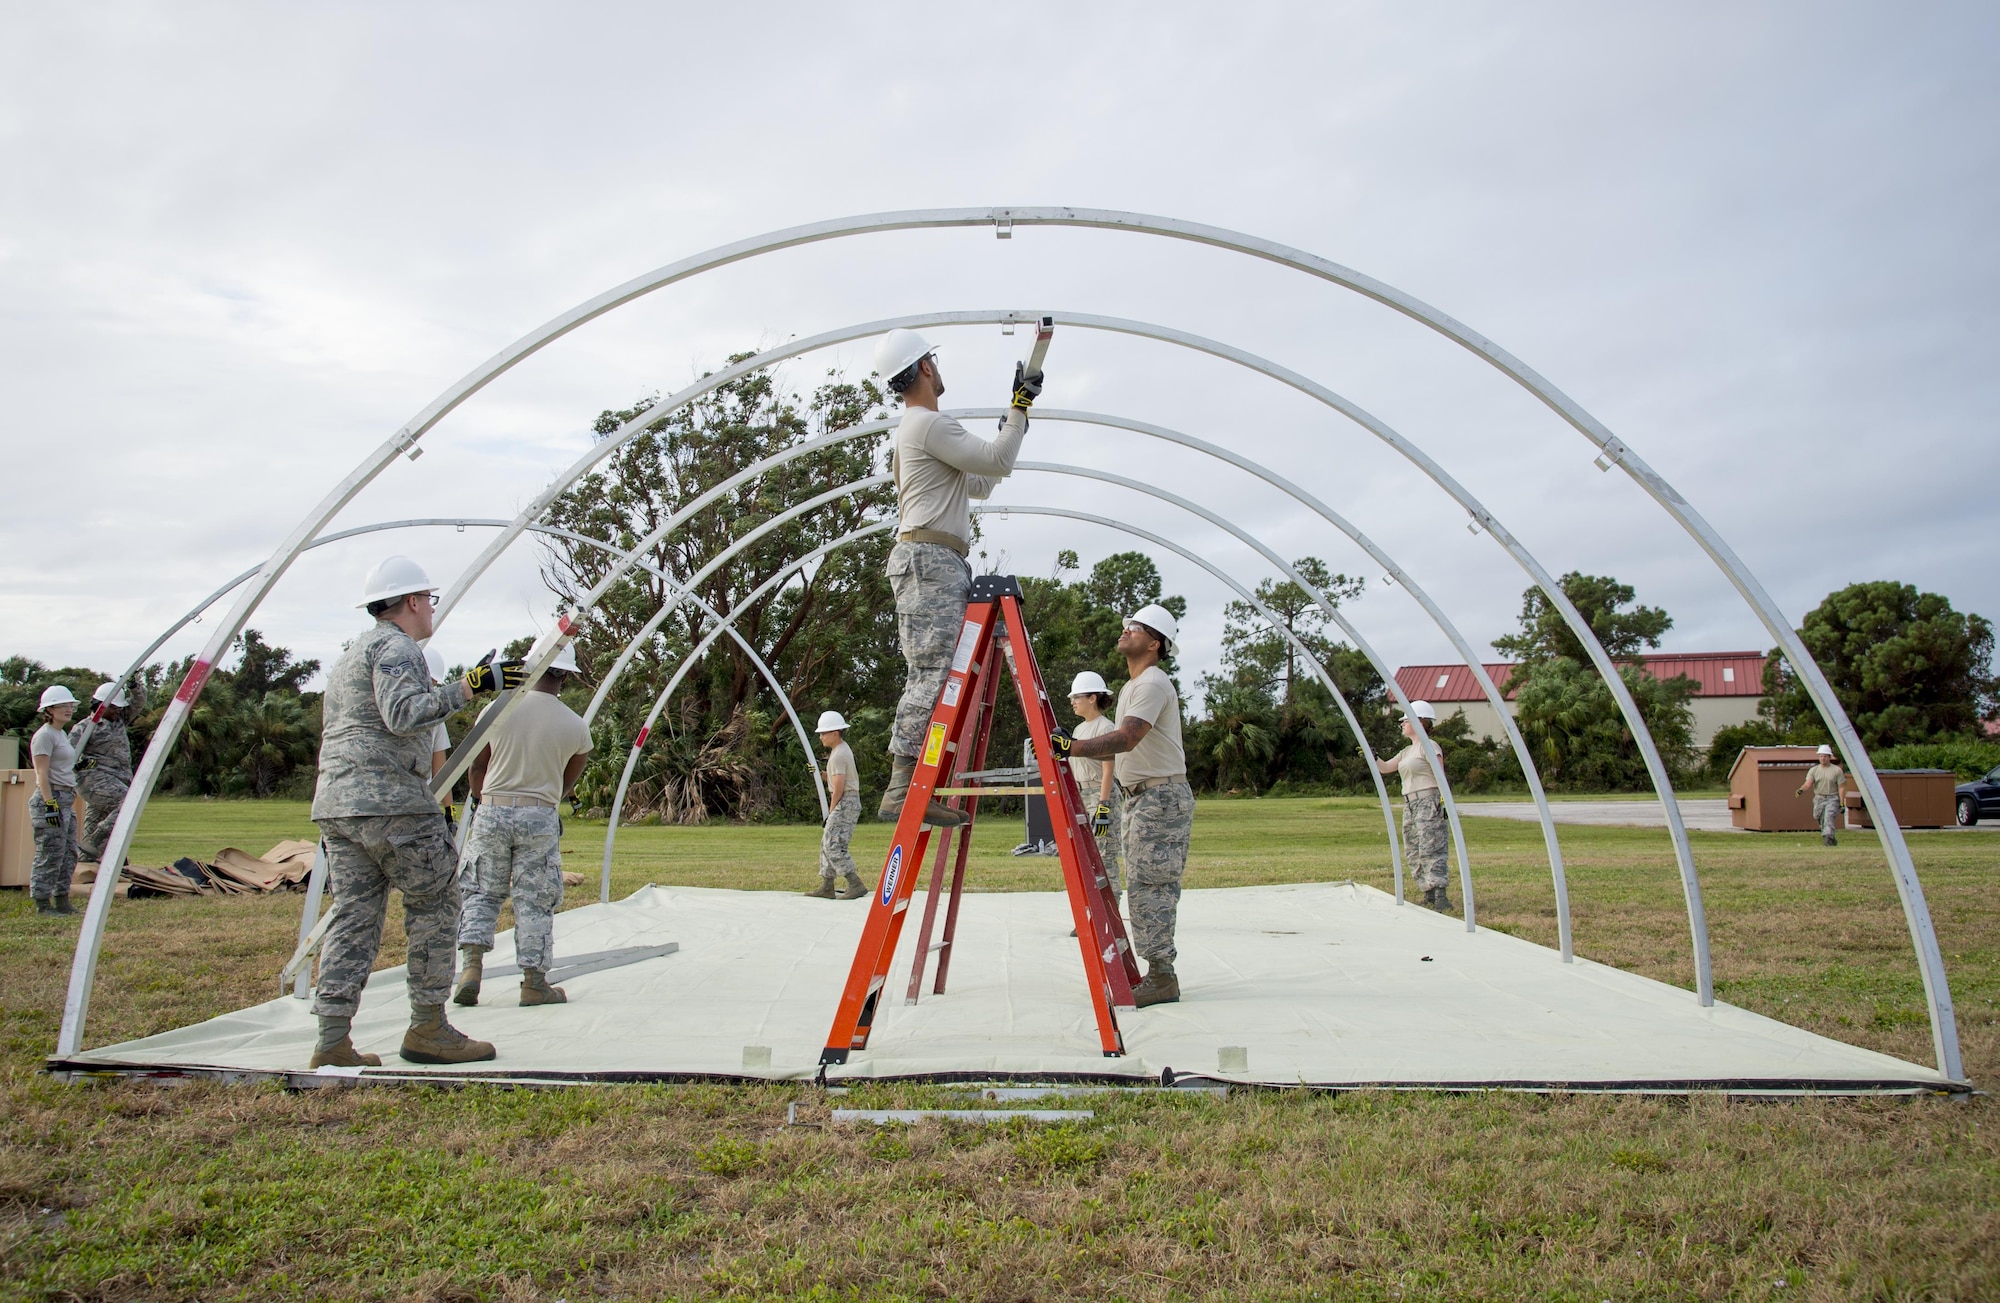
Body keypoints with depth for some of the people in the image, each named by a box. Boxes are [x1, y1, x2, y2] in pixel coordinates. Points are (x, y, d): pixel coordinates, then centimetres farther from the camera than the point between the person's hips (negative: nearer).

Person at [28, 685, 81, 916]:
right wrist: (50, 804, -21)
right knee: (50, 855, -6)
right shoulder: (45, 735, -9)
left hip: (66, 799, 9)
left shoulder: (62, 734, 18)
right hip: (51, 798, -9)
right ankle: (42, 904, -1)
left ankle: (62, 901, 14)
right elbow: (43, 774, -15)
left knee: (68, 854, 9)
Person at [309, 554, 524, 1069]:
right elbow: (403, 713, -22)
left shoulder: (350, 654, 26)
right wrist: (468, 686, -22)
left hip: (334, 802, 10)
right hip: (391, 803, -9)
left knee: (353, 916, 7)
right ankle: (428, 1030, 2)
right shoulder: (396, 646, -6)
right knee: (435, 905, 0)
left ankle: (333, 1041, 3)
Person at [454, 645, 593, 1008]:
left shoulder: (497, 710, -5)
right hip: (541, 818, -1)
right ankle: (534, 983, 10)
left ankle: (471, 966, 2)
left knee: (482, 891, 14)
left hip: (492, 811, 1)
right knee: (535, 900, 6)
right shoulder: (576, 726, -5)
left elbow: (477, 766, 7)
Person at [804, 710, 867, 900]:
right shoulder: (843, 749, 17)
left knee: (833, 845, -14)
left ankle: (856, 885, -16)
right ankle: (826, 887, 16)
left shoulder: (838, 755, -16)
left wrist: (831, 810, -8)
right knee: (827, 843, 13)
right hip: (848, 802, 11)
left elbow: (839, 787, -19)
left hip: (845, 803, -11)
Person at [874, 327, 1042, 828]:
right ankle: (903, 788, -22)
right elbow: (997, 461, -11)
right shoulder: (929, 424, -6)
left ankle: (913, 789, 1)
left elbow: (981, 483, 32)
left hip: (939, 564, 11)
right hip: (929, 558, -11)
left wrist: (1015, 418, 33)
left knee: (931, 676, 5)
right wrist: (1020, 408, 0)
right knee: (931, 673, -17)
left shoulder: (919, 428, 27)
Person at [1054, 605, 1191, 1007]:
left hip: (1162, 797, -10)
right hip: (1140, 797, 10)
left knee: (1148, 887, -11)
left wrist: (1073, 746, -35)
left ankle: (1162, 977, -8)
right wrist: (1071, 748, 11)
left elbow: (1127, 738, -27)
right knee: (1146, 887, 10)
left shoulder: (1153, 683, -13)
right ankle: (1158, 973, 14)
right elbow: (1119, 747, 21)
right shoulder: (1133, 686, 19)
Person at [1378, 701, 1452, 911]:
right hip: (1410, 806, 9)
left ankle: (1441, 896, -19)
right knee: (1413, 852, 6)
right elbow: (1385, 768, 23)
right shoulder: (1407, 751, 21)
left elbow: (1440, 776, -11)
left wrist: (1444, 801, -19)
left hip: (1428, 802, -9)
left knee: (1431, 849, -16)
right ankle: (1429, 895, 8)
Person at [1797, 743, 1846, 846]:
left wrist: (1842, 804, -7)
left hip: (1832, 799, -3)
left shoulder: (1837, 770, -1)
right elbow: (1808, 782, -9)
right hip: (1819, 798, 3)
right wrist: (1801, 789, -32)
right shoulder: (1814, 770, 5)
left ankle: (1828, 837, -28)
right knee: (1821, 820, 6)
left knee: (1829, 817, -21)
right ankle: (1831, 840, 21)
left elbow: (1841, 788, -1)